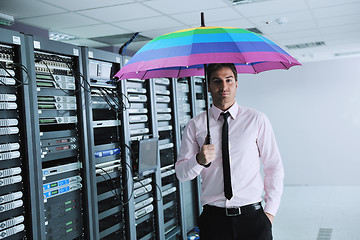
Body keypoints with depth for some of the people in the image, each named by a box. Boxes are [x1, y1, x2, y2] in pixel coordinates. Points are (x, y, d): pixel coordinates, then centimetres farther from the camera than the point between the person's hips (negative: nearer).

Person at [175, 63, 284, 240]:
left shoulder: (257, 120, 1)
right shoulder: (195, 125, 3)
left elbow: (274, 167, 4)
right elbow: (181, 173, 2)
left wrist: (270, 210, -1)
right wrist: (199, 160, -18)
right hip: (213, 218, 1)